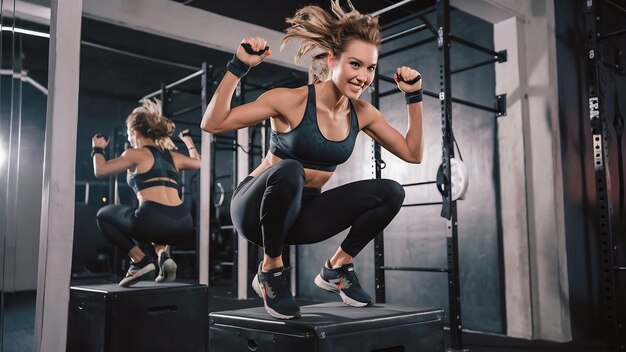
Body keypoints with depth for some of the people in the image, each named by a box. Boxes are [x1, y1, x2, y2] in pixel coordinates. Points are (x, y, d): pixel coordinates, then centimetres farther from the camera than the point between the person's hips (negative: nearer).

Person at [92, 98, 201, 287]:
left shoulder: (136, 154, 7)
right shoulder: (173, 156, 23)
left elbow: (100, 170, 6)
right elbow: (198, 162, 41)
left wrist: (98, 148, 25)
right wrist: (189, 143, 59)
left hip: (153, 221, -6)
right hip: (182, 226, 6)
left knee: (104, 215, 23)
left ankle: (140, 261, 7)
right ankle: (163, 255, 13)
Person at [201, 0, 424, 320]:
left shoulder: (362, 113, -3)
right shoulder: (291, 101, -20)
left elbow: (412, 153, 2)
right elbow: (212, 124, -22)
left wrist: (414, 97, -4)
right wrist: (238, 66, -28)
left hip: (304, 212, 5)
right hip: (256, 208, -5)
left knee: (391, 193, -10)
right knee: (288, 171, -40)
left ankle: (337, 267, 8)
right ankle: (270, 270, -15)